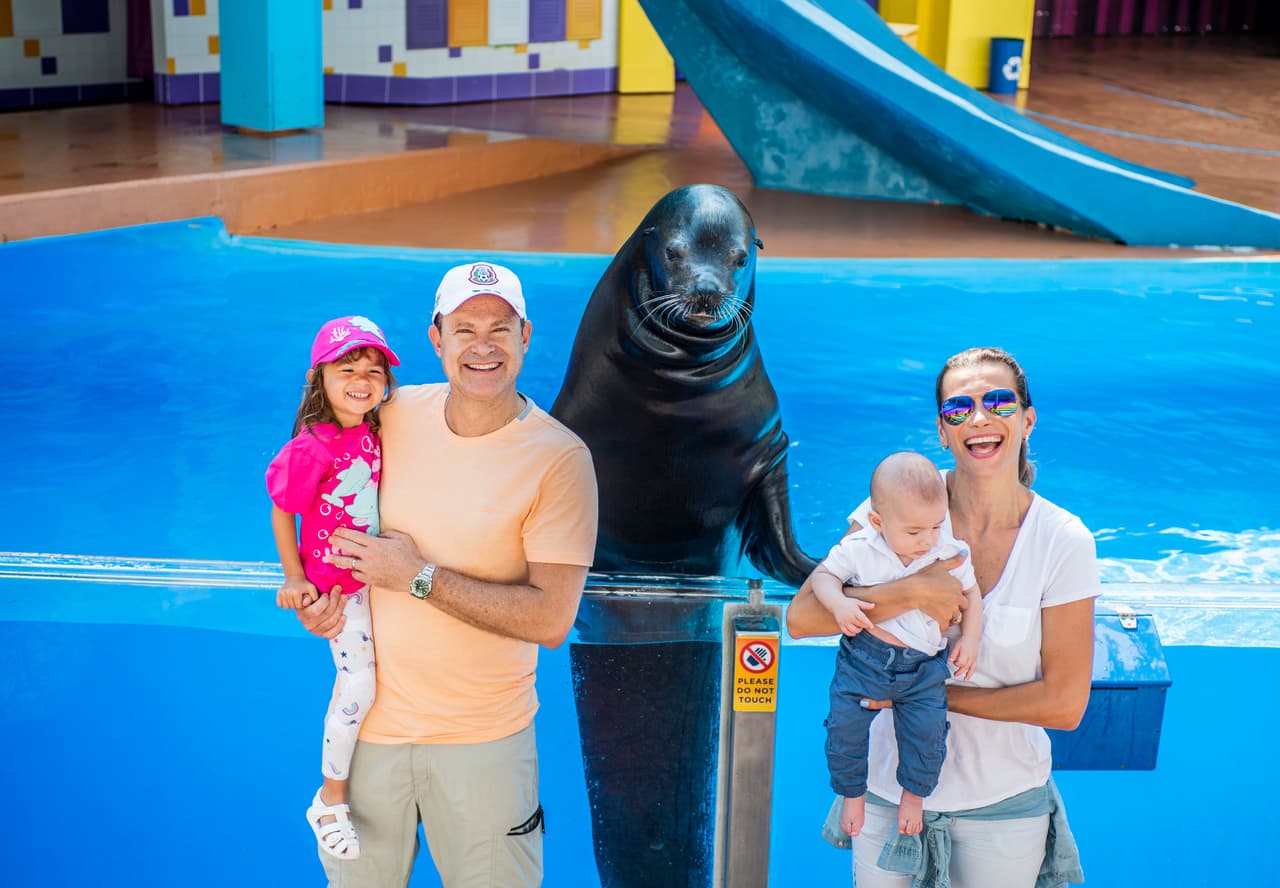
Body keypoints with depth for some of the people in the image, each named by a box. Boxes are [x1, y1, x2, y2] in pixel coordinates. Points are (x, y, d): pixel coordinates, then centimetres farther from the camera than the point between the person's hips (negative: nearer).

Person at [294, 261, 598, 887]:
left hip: (483, 736, -3)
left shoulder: (559, 459, -15)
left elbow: (551, 619, -19)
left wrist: (420, 577, -20)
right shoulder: (395, 415, -2)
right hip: (369, 716, 4)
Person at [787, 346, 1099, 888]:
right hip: (891, 789, 1)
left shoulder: (1063, 540, -12)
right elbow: (802, 618, -18)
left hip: (1003, 804, 0)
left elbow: (1064, 702, -12)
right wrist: (911, 593, -29)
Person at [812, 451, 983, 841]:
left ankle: (913, 795, 22)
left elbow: (971, 593, 9)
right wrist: (839, 603, -23)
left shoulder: (950, 552, -6)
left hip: (924, 666, 1)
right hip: (863, 658, -1)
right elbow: (824, 575, -3)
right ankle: (853, 793, 25)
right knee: (844, 727, -4)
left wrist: (969, 638, 0)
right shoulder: (858, 549, -12)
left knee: (927, 732, -8)